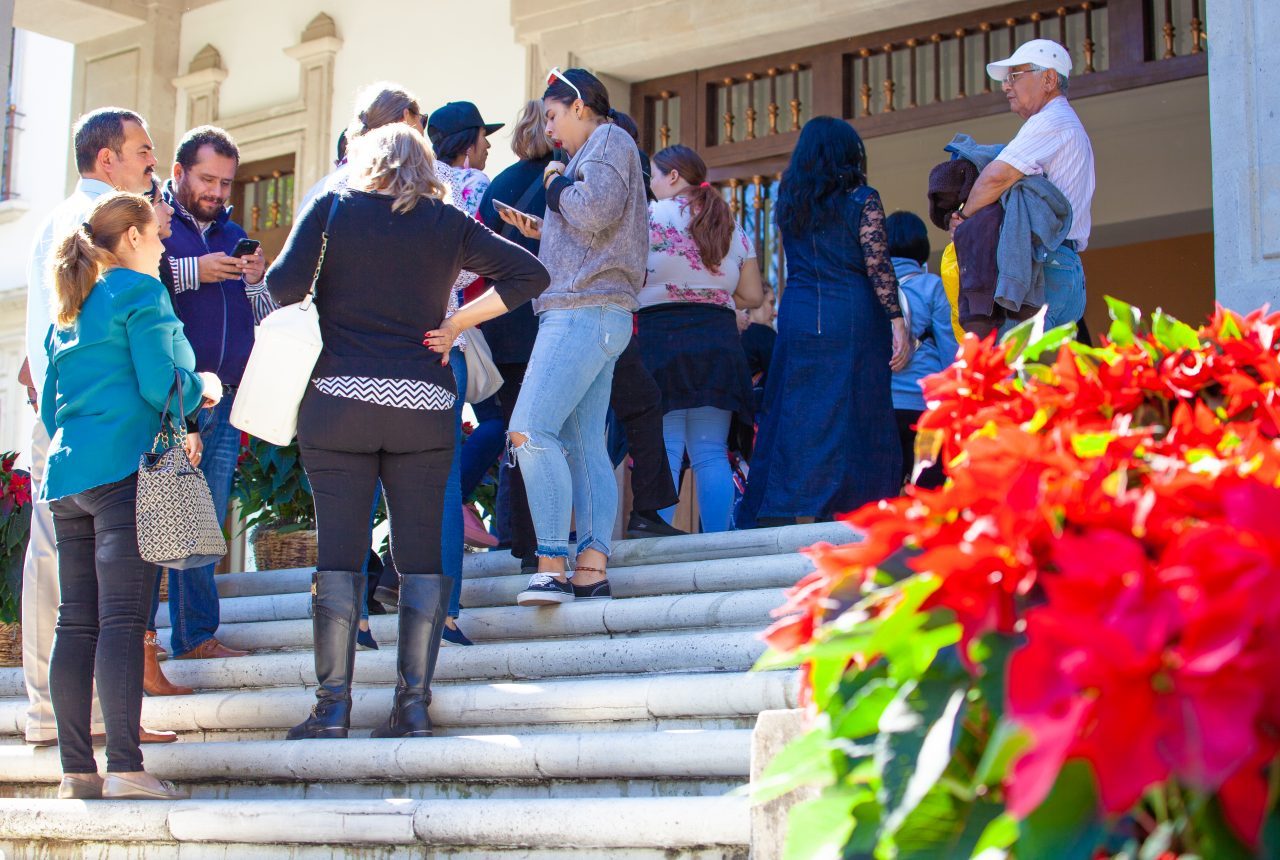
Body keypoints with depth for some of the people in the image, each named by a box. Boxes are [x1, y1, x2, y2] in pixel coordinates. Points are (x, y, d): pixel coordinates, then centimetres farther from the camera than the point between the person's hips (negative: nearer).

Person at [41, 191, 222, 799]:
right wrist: (202, 387, 8)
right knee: (123, 618, -12)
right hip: (124, 469, -8)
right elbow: (159, 384, -11)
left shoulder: (68, 311, 22)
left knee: (76, 623, 5)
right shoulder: (140, 292, -2)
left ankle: (77, 770, 5)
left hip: (67, 474, 8)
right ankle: (124, 767, -16)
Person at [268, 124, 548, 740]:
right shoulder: (448, 223, 8)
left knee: (339, 551, 1)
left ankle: (333, 706, 1)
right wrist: (456, 324, 7)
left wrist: (315, 316, 13)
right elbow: (529, 274, 5)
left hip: (338, 397, -1)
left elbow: (284, 284, -8)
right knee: (421, 552, 5)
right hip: (423, 405, 1)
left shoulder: (331, 207, 4)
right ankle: (414, 705, 3)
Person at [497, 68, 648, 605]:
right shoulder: (600, 150, 27)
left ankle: (551, 566, -23)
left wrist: (556, 185, -1)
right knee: (584, 445, 3)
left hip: (584, 312, -11)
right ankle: (591, 567, -2)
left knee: (531, 430, -18)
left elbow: (595, 211, -18)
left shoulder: (609, 139, -1)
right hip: (599, 317, 11)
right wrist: (540, 232, 20)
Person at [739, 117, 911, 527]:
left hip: (798, 317, 4)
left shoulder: (788, 202, 11)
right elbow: (878, 268, -9)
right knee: (851, 417, 0)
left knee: (797, 416, 4)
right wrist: (897, 323, -9)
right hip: (851, 321, -4)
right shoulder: (861, 200, -3)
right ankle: (848, 512, -1)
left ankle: (789, 513, 1)